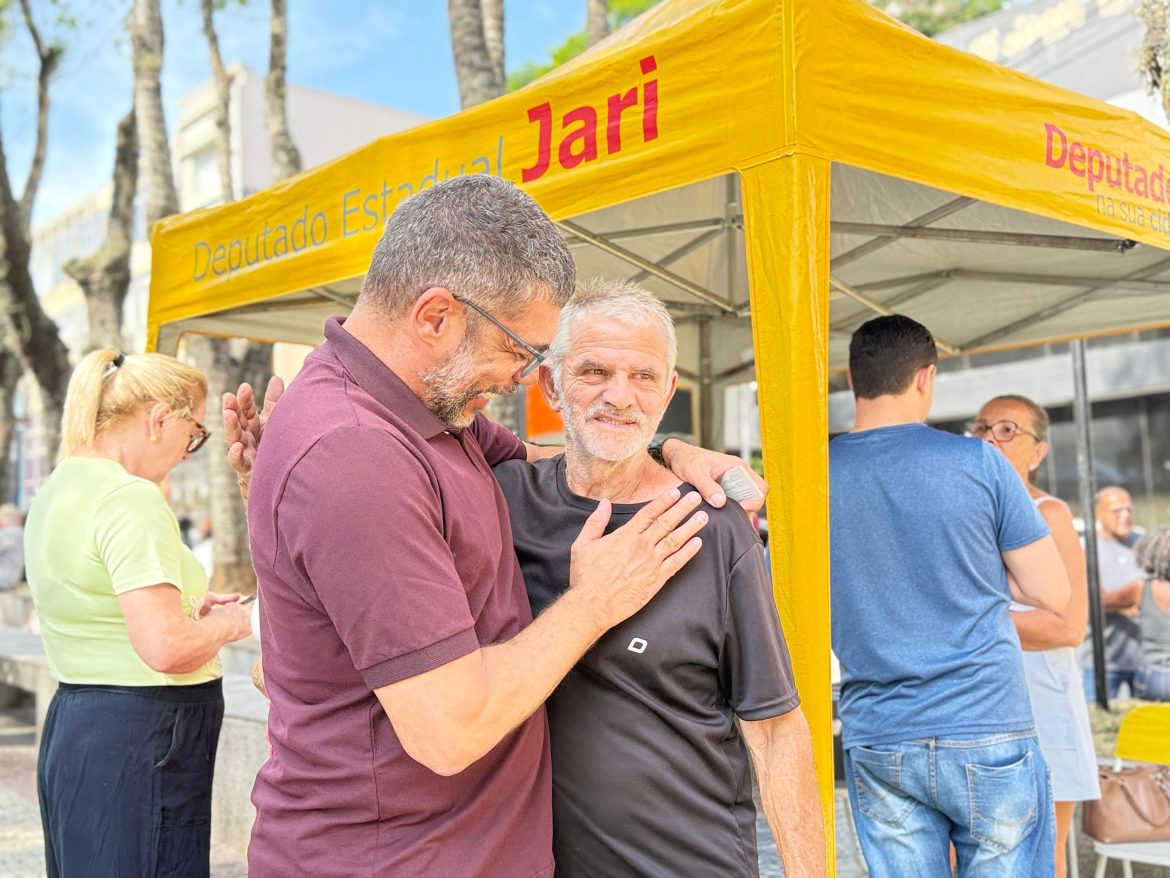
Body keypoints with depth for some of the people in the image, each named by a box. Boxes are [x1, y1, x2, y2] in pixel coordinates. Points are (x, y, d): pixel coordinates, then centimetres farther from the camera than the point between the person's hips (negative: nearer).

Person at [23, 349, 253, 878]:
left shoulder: (58, 489, 12)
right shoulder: (130, 497, -19)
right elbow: (166, 648, -27)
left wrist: (189, 609, 15)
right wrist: (226, 623, -8)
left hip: (73, 720, 10)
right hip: (139, 738, -10)